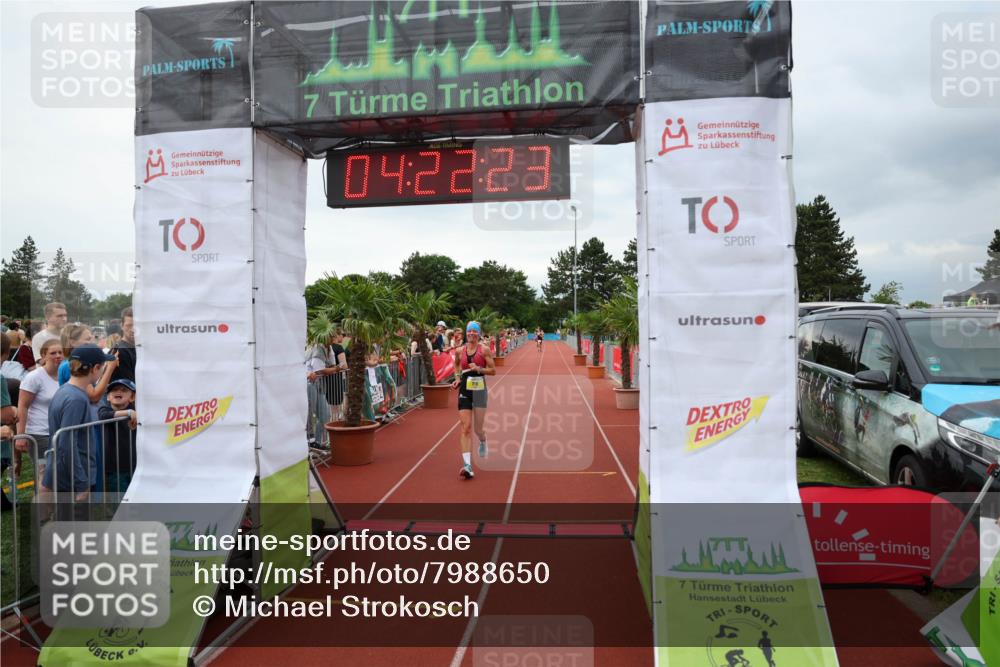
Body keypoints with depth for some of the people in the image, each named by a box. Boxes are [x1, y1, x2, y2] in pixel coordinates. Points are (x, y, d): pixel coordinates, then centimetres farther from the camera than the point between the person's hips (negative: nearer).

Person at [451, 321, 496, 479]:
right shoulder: (459, 351, 6)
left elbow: (493, 371, -2)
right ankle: (467, 466, -12)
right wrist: (457, 378, 9)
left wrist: (479, 369, -17)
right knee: (466, 428, -8)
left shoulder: (484, 349, -3)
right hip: (464, 391, 2)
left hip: (479, 390, -2)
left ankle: (483, 443, 42)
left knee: (478, 429, 4)